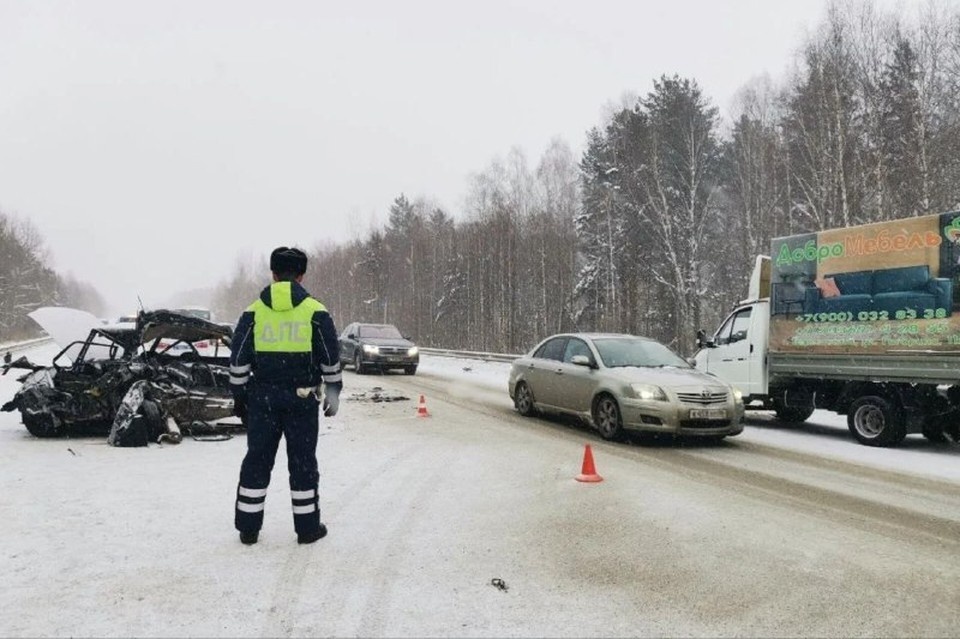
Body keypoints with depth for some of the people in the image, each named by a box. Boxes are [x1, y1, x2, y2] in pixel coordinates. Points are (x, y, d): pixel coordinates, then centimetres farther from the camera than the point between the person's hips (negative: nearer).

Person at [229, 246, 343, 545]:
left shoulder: (253, 312, 1)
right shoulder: (316, 312, -4)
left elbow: (238, 360, 3)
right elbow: (331, 360, 0)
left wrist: (239, 395, 12)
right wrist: (333, 393, 11)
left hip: (262, 398, 2)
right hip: (302, 398, -1)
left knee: (257, 461, 12)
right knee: (303, 462, 8)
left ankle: (248, 527, 18)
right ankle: (307, 527, 15)